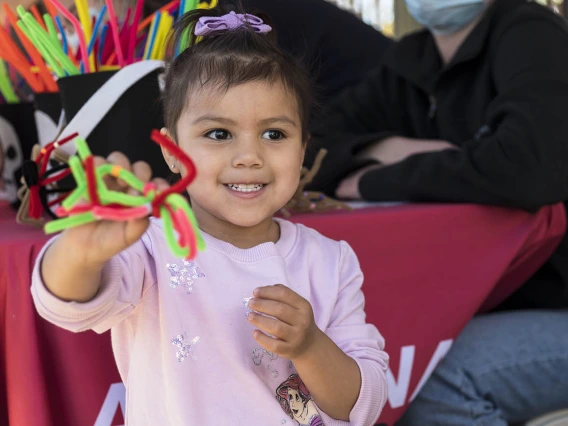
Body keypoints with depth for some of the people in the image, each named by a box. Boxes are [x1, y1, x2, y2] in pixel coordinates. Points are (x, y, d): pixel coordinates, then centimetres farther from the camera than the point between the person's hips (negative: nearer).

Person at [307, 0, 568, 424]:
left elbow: (533, 166, -32)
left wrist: (376, 181, -19)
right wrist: (388, 149, -12)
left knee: (434, 381, -28)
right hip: (514, 301, 6)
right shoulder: (409, 62, 7)